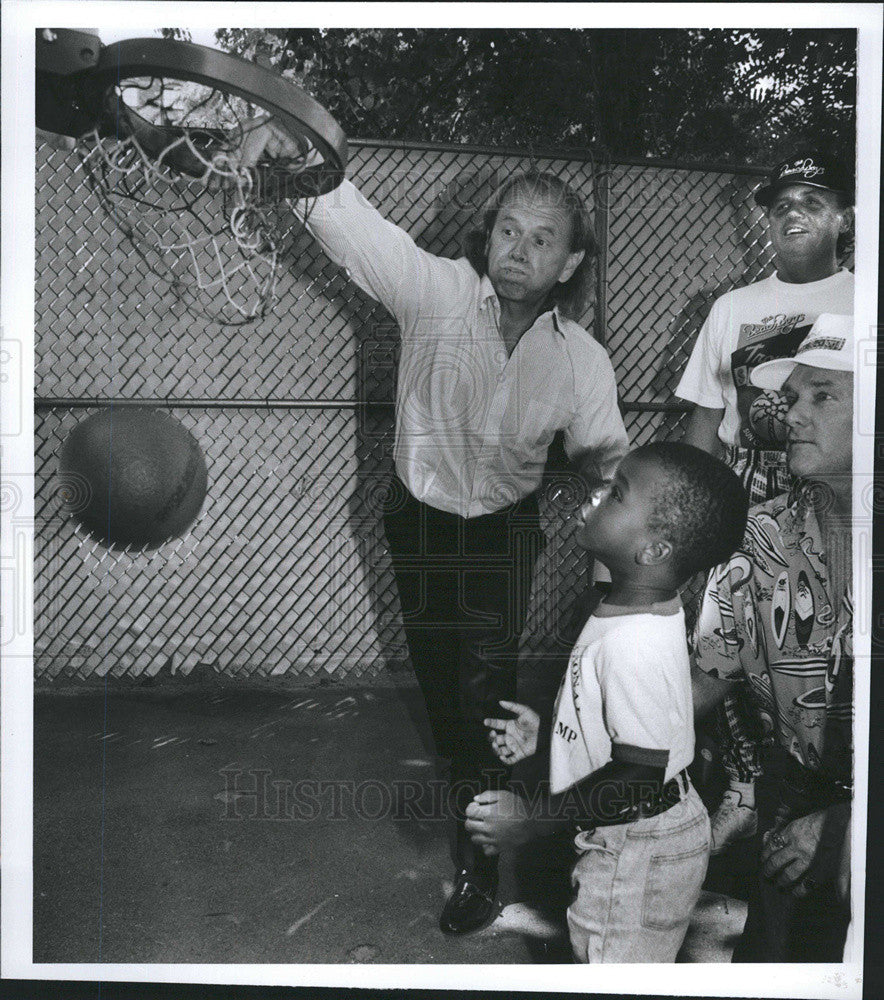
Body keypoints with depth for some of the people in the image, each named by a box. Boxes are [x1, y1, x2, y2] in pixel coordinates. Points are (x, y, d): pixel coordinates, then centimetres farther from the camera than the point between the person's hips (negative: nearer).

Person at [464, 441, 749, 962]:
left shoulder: (633, 646, -34)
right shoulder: (653, 607, -4)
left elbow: (640, 776, -30)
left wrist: (532, 819, -23)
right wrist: (549, 733, 8)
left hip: (637, 855, -9)